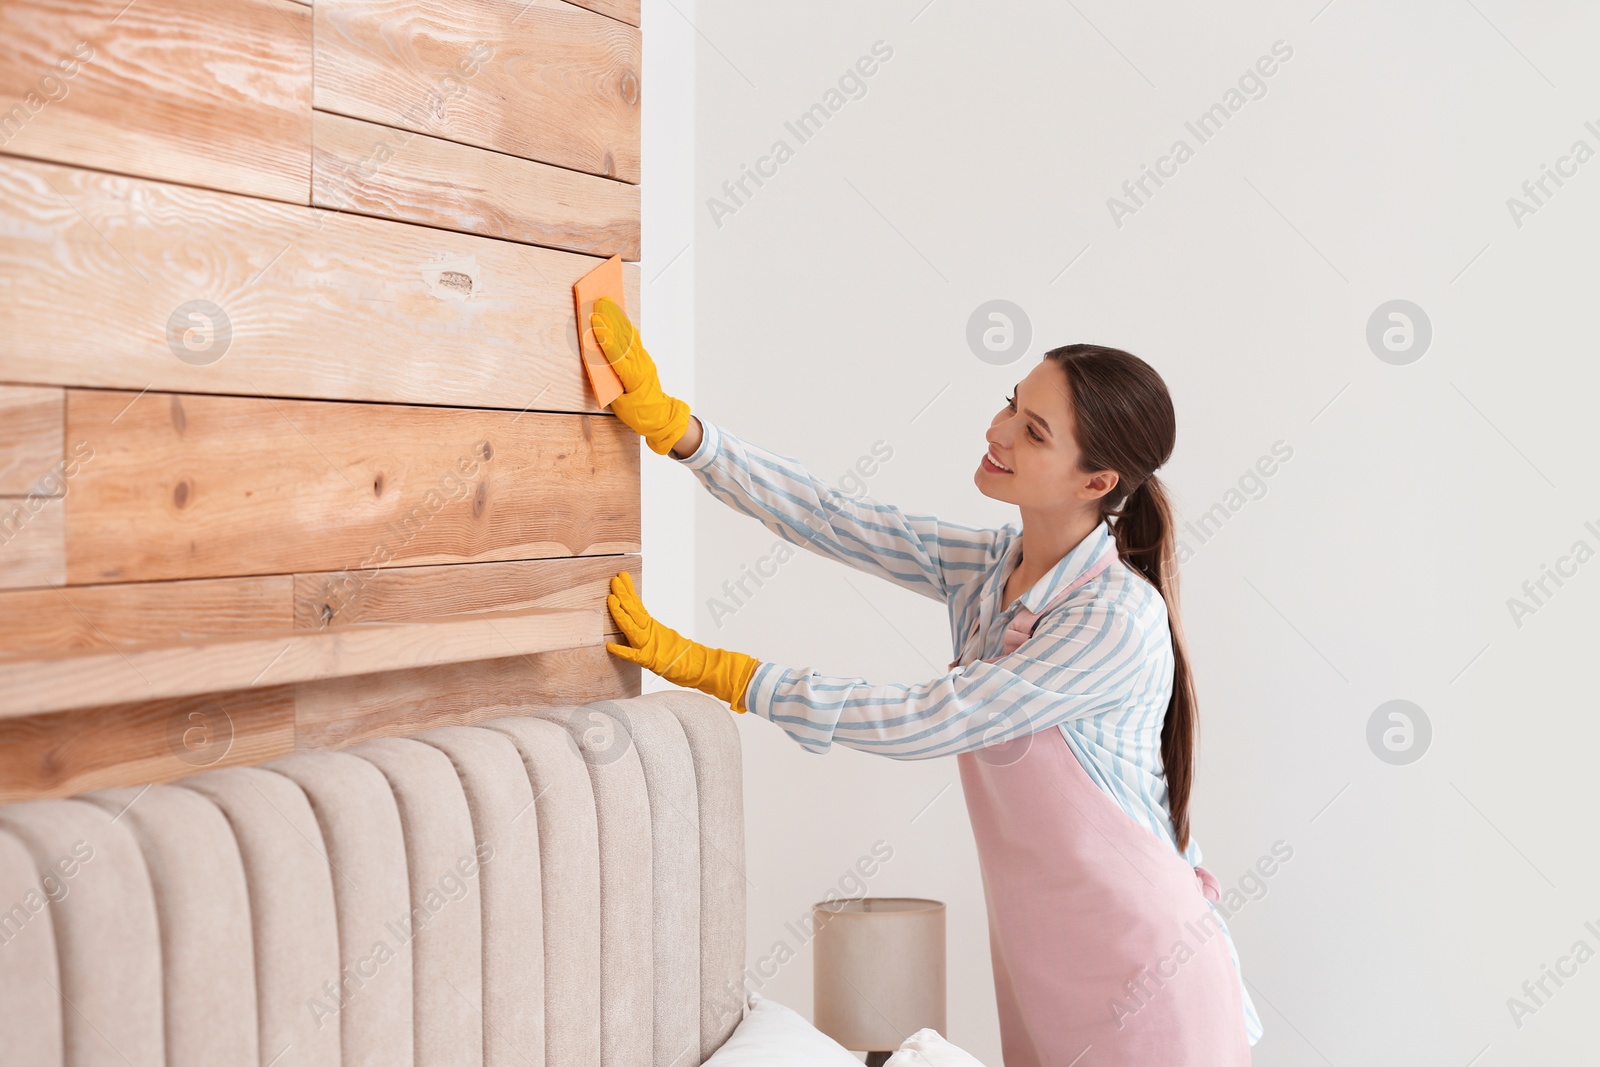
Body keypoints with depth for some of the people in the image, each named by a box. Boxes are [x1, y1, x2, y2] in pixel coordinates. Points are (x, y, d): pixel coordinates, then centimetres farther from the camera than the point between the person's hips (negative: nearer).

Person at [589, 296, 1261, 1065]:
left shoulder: (1117, 620, -23)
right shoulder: (985, 568, 0)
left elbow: (916, 724, -23)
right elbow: (824, 518, -4)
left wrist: (709, 669, -20)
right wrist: (667, 423, -15)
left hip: (1146, 982, -6)